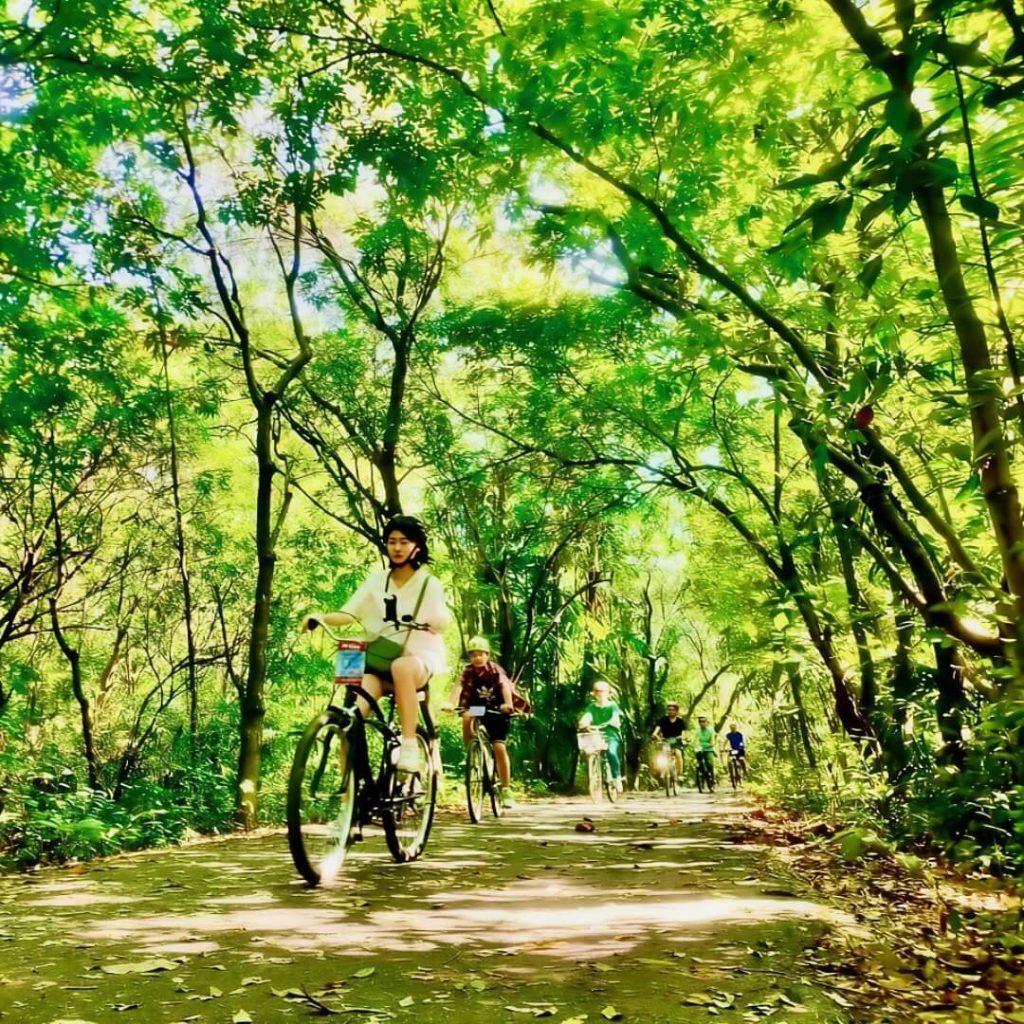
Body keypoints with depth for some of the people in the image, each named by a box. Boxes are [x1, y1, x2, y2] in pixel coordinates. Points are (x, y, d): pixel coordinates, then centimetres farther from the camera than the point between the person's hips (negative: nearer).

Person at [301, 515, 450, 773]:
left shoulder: (428, 583, 3)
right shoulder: (377, 579, 10)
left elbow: (443, 621, -11)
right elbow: (349, 613, 0)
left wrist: (433, 620, -35)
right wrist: (320, 617, -20)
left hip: (419, 657, -2)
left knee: (401, 667, -40)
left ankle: (409, 746, -34)